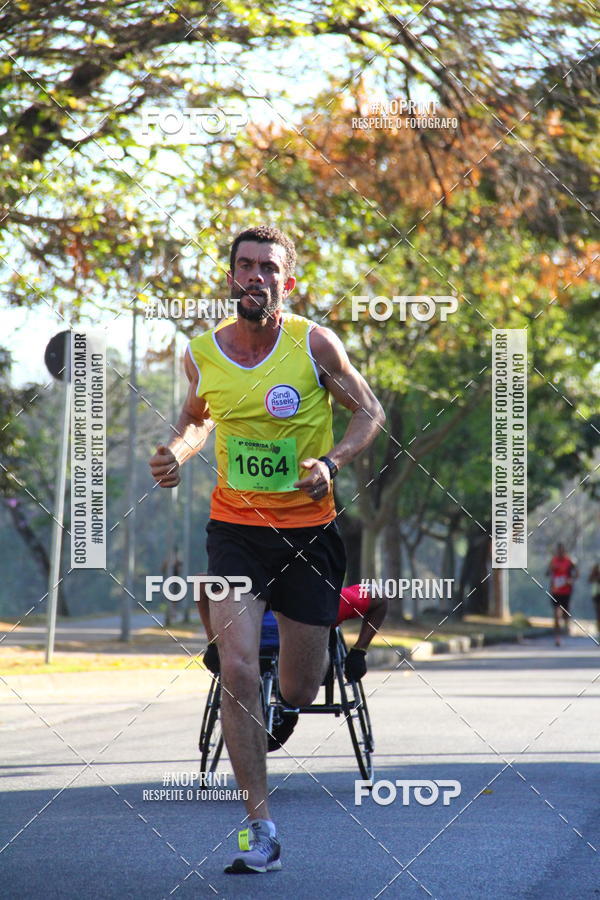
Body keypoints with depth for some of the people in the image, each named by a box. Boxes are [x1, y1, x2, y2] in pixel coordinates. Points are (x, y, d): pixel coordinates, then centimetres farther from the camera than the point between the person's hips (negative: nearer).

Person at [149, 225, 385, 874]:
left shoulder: (314, 344, -10)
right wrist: (177, 452, -4)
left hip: (307, 525, -1)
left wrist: (331, 463, -18)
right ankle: (260, 828, -8)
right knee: (237, 670, -16)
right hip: (234, 524, 1)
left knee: (298, 692, 7)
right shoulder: (202, 352, -2)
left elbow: (370, 412, -1)